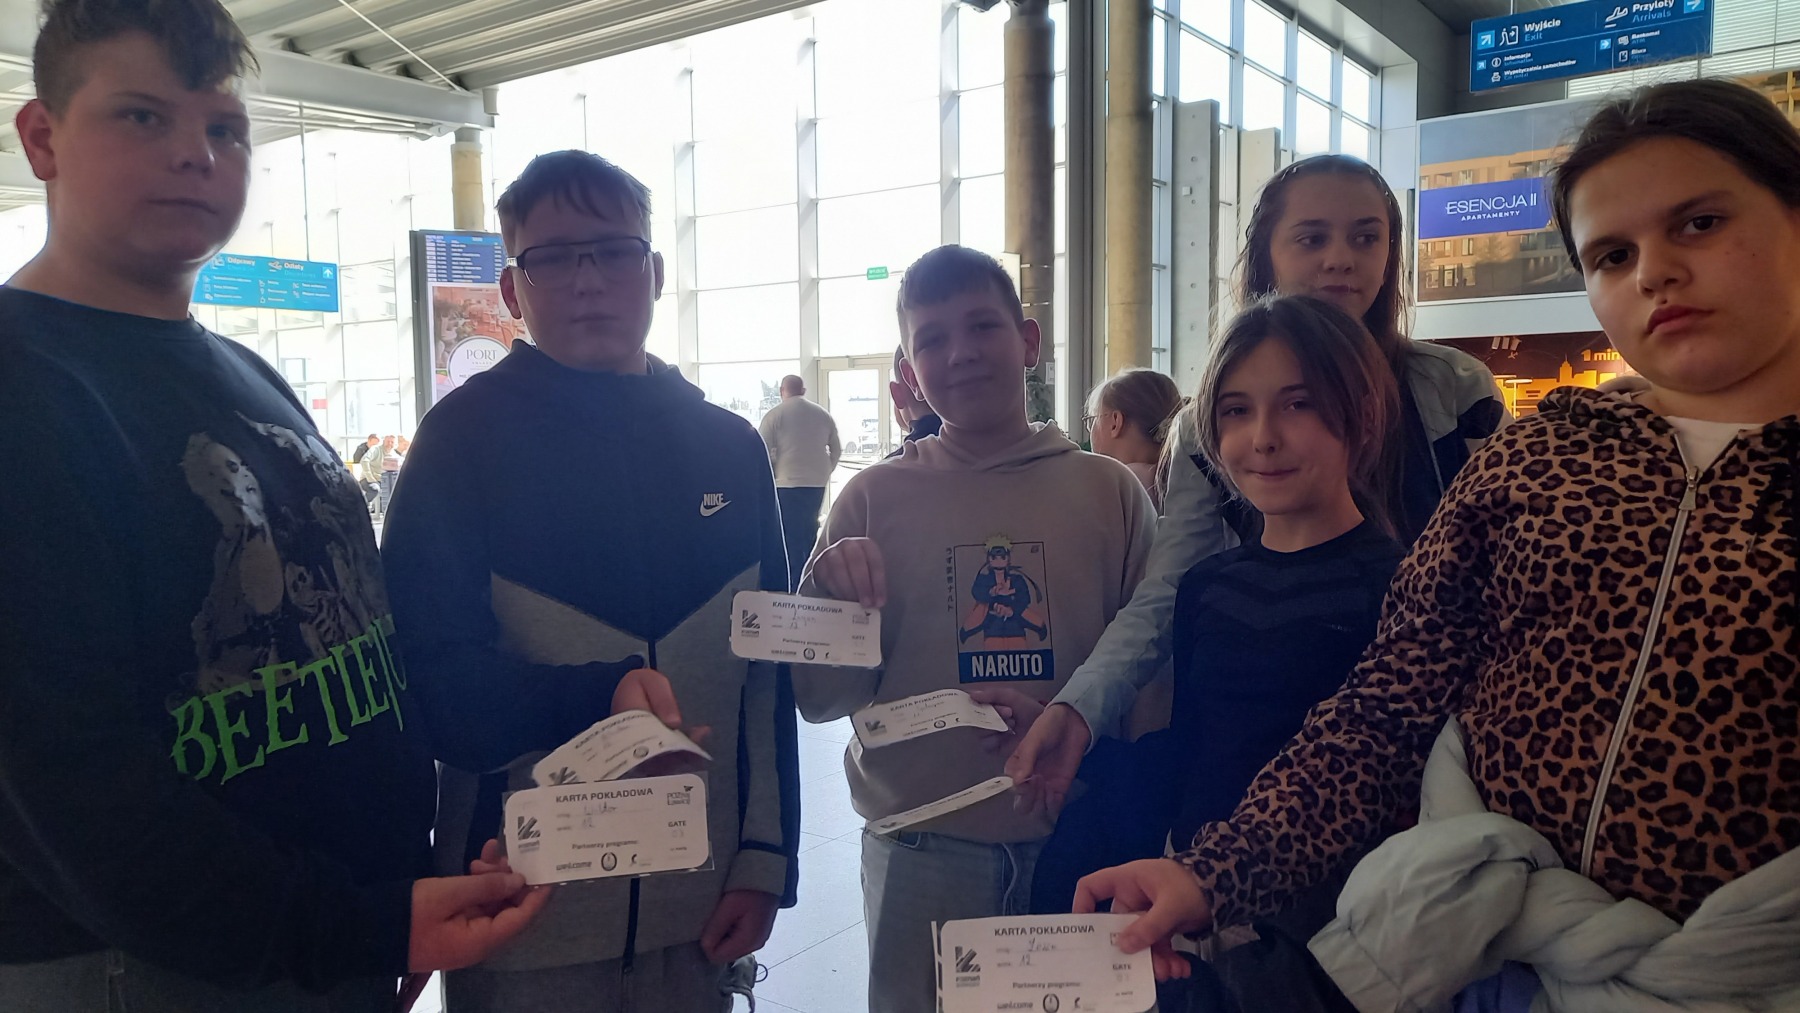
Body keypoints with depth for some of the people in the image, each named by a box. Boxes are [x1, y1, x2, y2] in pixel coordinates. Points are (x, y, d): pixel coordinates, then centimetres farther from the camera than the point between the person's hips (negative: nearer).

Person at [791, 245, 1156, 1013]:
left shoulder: (1108, 490, -2)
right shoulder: (874, 499, -3)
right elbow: (818, 699, -3)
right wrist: (830, 593, -20)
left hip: (1079, 844, 1)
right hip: (921, 851, 0)